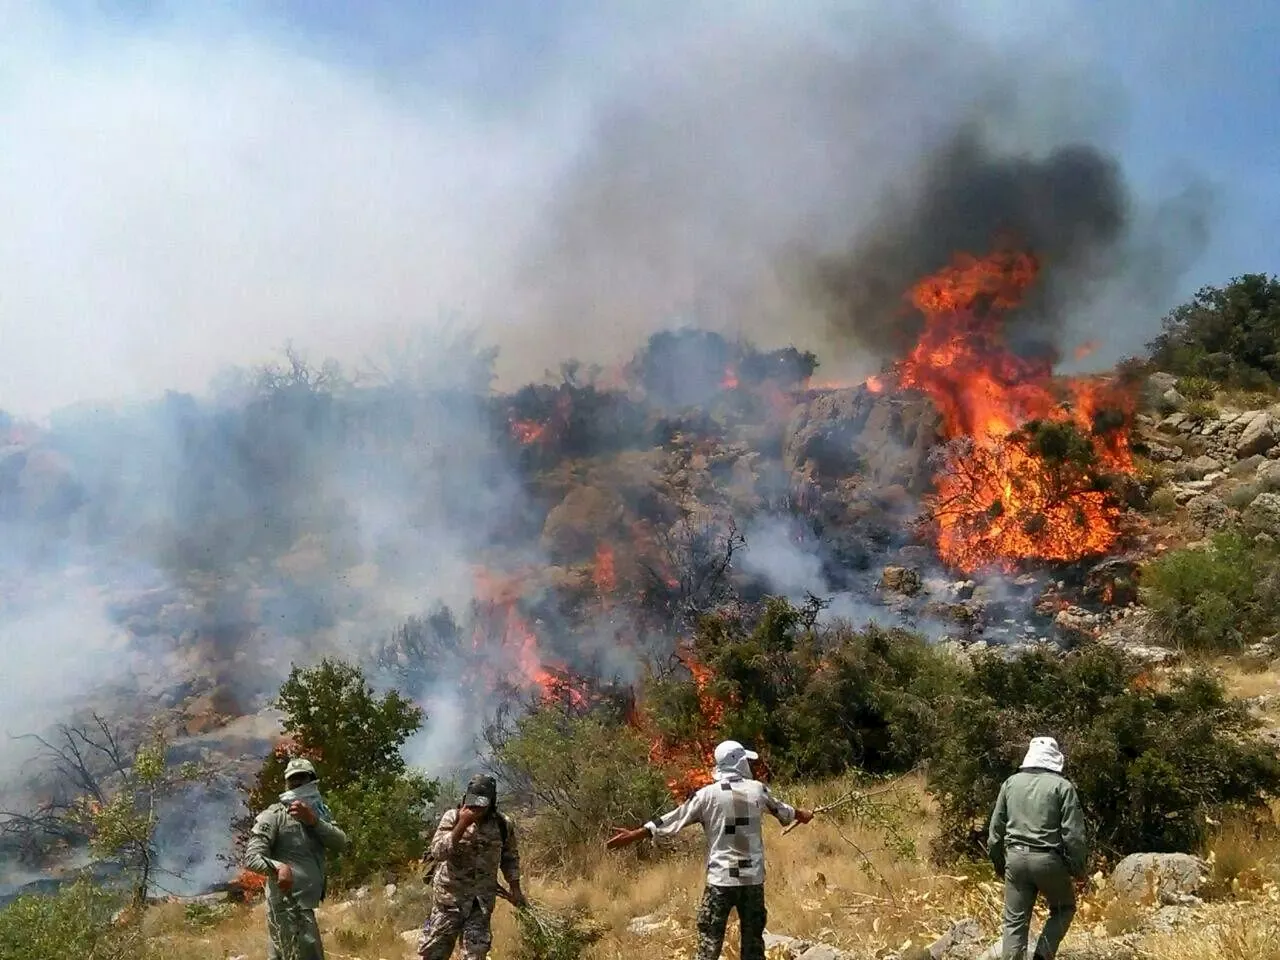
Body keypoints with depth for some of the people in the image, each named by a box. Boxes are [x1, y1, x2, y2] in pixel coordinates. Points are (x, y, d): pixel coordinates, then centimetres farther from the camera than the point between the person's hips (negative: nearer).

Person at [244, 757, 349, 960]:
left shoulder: (320, 813, 12)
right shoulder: (273, 816, -9)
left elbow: (341, 843, -3)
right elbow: (251, 858, -16)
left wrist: (313, 821, -18)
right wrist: (278, 867, -36)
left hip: (305, 905, 7)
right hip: (289, 905, -7)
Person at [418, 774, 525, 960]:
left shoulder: (503, 825, -3)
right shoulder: (452, 817, -10)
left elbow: (510, 857, 11)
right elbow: (438, 852, -22)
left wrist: (515, 888, 8)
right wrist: (462, 824, -28)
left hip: (482, 901, 2)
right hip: (450, 896, -2)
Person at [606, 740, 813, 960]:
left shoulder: (708, 794, -5)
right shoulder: (757, 789, 3)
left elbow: (673, 820, -3)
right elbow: (782, 810, 23)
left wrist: (633, 835, 3)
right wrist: (801, 814, 45)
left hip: (720, 879, -2)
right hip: (753, 878, 2)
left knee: (710, 940, 2)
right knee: (753, 940, 11)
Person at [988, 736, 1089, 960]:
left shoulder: (1011, 783, 8)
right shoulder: (1063, 786, -4)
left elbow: (996, 828, 12)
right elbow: (1073, 834, -7)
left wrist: (999, 863, 21)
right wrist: (1079, 867, 3)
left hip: (1015, 857, 3)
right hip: (1048, 859, -3)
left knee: (1015, 922, 8)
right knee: (1064, 908, 20)